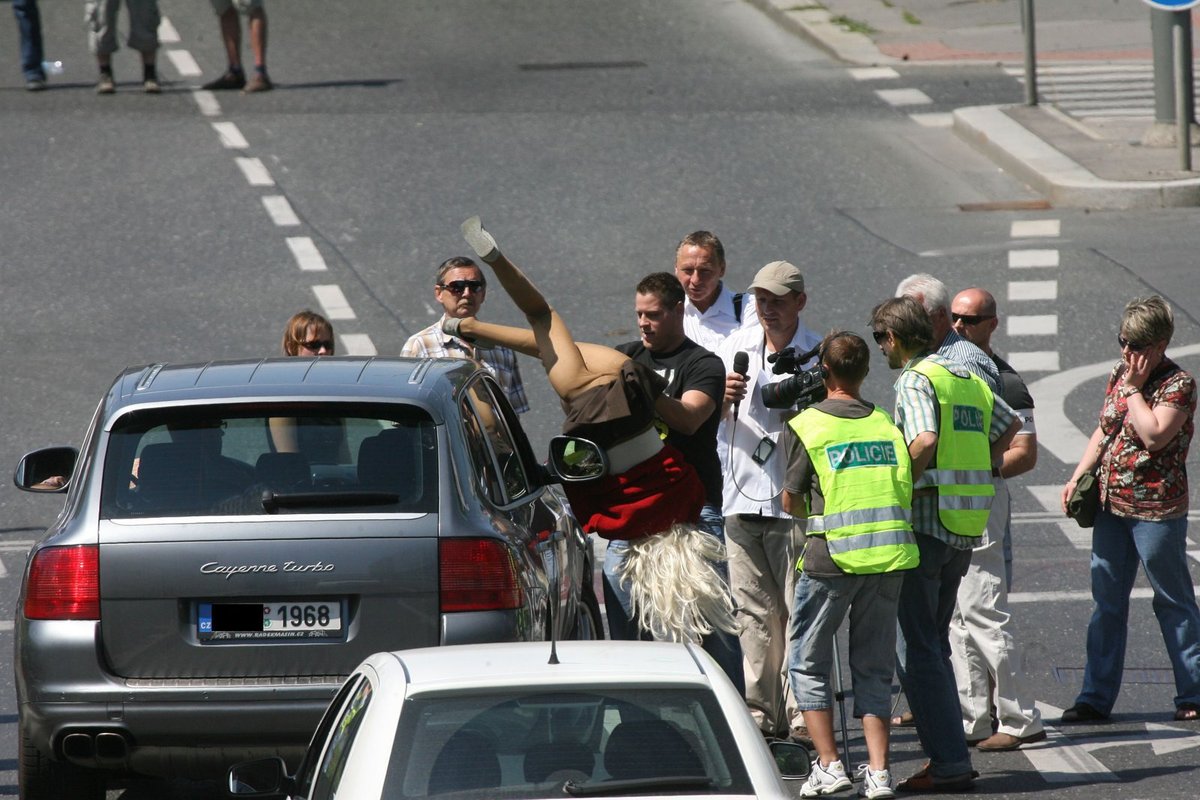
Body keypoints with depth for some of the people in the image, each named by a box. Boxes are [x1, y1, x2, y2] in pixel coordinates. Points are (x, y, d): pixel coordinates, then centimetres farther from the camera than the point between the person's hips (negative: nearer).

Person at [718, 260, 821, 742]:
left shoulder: (817, 354, 0)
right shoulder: (737, 346, 11)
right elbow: (712, 421, 13)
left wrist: (796, 414, -18)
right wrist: (725, 399, -8)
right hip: (743, 497, 4)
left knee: (800, 611, -7)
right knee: (754, 613, 5)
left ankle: (802, 717, -7)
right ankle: (762, 716, 9)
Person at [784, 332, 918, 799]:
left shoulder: (808, 425, -3)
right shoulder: (886, 425, 10)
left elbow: (791, 502, 1)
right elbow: (904, 492, 11)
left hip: (832, 557, -4)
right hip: (890, 558, 4)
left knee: (808, 663, 9)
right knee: (874, 668, 11)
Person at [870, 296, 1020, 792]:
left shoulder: (915, 380, -10)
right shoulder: (969, 379, 14)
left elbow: (924, 441, -26)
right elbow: (1010, 427, 27)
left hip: (925, 522, -8)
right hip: (965, 528, 8)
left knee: (919, 646, -5)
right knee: (935, 643, 17)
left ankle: (948, 764, -9)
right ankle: (950, 754, 16)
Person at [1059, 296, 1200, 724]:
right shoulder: (1119, 374, 9)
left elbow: (1154, 435, -24)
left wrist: (1134, 387, -17)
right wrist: (1078, 476, 9)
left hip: (1156, 511, -7)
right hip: (1111, 505, 7)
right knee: (1107, 602, 8)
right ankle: (1096, 697, 12)